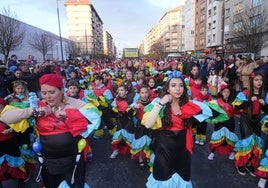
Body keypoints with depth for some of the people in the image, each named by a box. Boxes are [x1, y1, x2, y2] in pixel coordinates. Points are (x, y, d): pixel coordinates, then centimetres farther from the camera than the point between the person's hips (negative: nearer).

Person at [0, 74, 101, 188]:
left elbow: (95, 117, -9)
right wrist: (34, 111, -21)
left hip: (73, 159, -2)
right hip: (48, 161, 3)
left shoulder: (74, 104, -11)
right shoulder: (38, 106, -5)